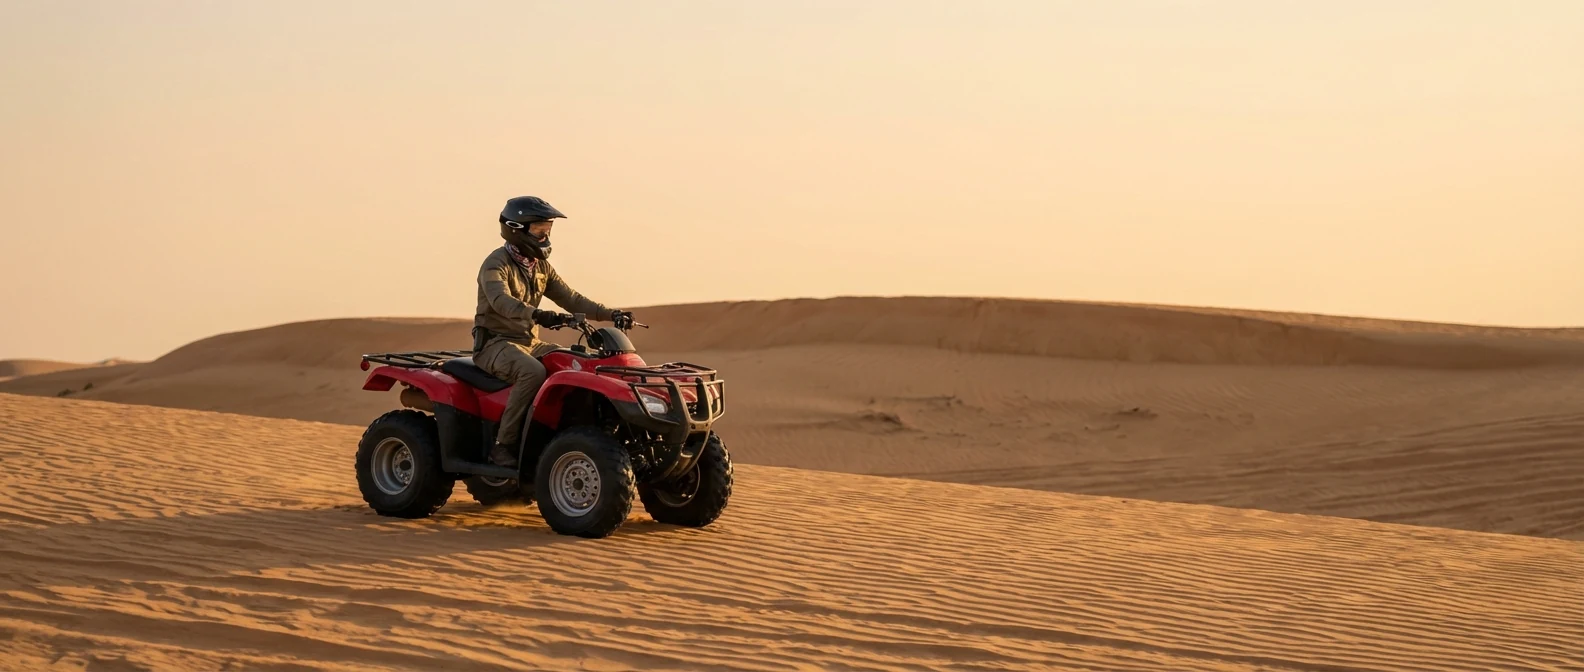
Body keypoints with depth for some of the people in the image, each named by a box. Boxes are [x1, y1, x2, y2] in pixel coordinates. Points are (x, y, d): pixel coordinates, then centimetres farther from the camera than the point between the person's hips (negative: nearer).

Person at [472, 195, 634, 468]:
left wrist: (610, 314, -6)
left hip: (531, 343, 8)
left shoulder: (541, 267, 14)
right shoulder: (496, 265, -12)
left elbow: (571, 299, 10)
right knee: (533, 371, -36)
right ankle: (504, 445, -30)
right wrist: (537, 315, -50)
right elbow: (502, 301, -32)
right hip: (496, 343, -8)